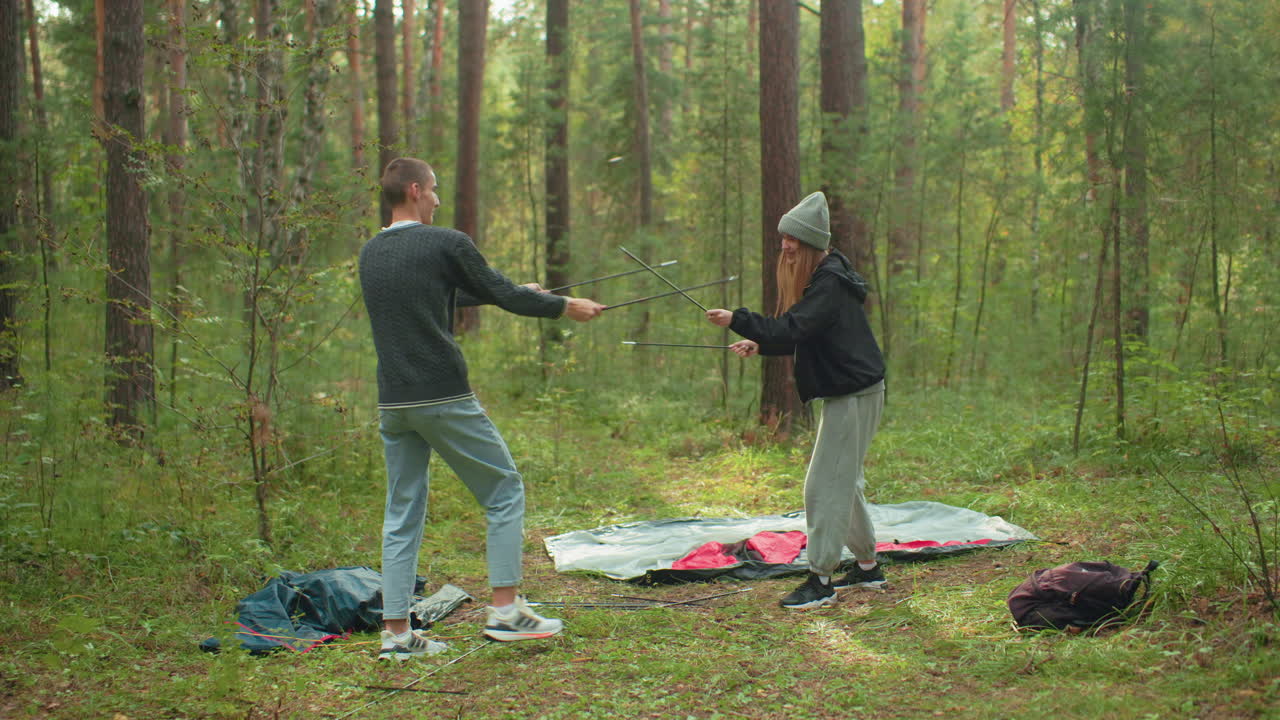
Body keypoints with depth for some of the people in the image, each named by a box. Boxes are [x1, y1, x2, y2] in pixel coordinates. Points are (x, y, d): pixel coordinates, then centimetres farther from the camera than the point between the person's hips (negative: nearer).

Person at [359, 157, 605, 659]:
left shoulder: (370, 255, 13)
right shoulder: (447, 244, -7)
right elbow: (504, 296, 0)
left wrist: (516, 292, 34)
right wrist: (567, 306, 16)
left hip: (392, 404, 7)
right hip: (444, 398, -6)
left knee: (402, 513, 11)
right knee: (505, 491, 7)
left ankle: (396, 632, 9)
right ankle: (505, 609, 4)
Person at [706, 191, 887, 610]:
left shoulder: (830, 283, -20)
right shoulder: (820, 277, 11)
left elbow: (793, 329, -29)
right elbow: (798, 335, 16)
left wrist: (736, 320, -24)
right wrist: (759, 345, 1)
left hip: (854, 394, -11)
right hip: (845, 391, 11)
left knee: (825, 486, -9)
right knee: (844, 482, 18)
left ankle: (821, 581, -5)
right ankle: (867, 567, 29)